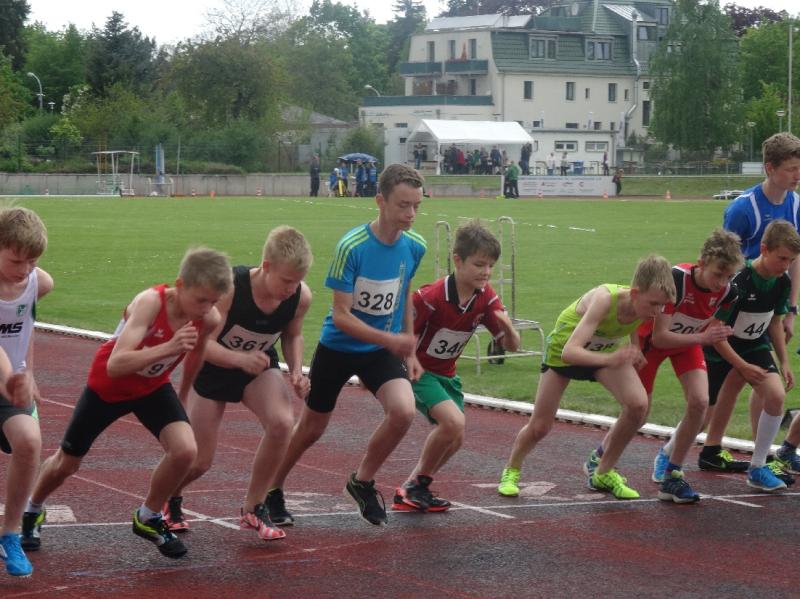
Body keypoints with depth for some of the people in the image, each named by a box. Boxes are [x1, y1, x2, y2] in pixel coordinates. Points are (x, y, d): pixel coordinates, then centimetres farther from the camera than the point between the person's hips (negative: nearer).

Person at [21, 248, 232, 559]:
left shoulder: (210, 319, -21)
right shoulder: (149, 303, -37)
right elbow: (115, 365, -46)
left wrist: (183, 395, 17)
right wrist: (168, 348, -55)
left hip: (153, 387, 3)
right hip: (107, 384, -3)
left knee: (185, 450, -21)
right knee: (66, 463, 12)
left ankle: (148, 518, 5)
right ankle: (32, 511, 44)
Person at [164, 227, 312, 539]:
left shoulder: (301, 296, -20)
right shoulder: (229, 288, -34)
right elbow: (204, 344, -32)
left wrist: (296, 372, -16)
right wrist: (240, 358, -51)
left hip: (259, 367, 3)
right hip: (212, 370, -3)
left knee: (282, 422, -28)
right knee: (199, 462, 1)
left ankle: (253, 509, -8)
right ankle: (169, 500, 40)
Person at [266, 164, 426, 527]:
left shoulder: (414, 247, -8)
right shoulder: (351, 247, -24)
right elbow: (341, 316, -22)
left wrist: (409, 351, 11)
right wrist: (391, 340, -30)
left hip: (383, 350, 3)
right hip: (338, 348, -3)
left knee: (403, 411, -22)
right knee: (311, 428, 12)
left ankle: (362, 481, 3)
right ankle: (272, 491, 38)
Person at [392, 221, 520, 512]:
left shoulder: (486, 298, -9)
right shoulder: (432, 297, -28)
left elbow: (512, 345, -8)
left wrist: (507, 325, -29)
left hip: (446, 373, 7)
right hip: (418, 369, -7)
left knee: (454, 439, 8)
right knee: (454, 422, -24)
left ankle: (414, 489, 25)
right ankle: (416, 486, -5)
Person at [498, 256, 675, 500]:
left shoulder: (643, 301, -25)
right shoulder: (605, 299, -42)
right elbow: (569, 352, -50)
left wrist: (634, 351, -7)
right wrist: (609, 360, -64)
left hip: (608, 348, 4)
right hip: (564, 347, -4)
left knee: (638, 405, -19)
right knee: (540, 427, 4)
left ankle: (602, 472, 1)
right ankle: (511, 470, 36)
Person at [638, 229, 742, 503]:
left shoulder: (726, 290, -22)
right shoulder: (676, 279, -37)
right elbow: (659, 337, -36)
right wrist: (703, 338, -41)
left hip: (689, 342, 4)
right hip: (651, 339, -4)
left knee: (699, 402, -17)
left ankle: (671, 475, -2)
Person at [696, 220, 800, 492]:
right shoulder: (739, 281, -29)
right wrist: (742, 367, -21)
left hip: (755, 346, 5)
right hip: (721, 349, -5)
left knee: (776, 395, -17)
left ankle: (757, 467, -5)